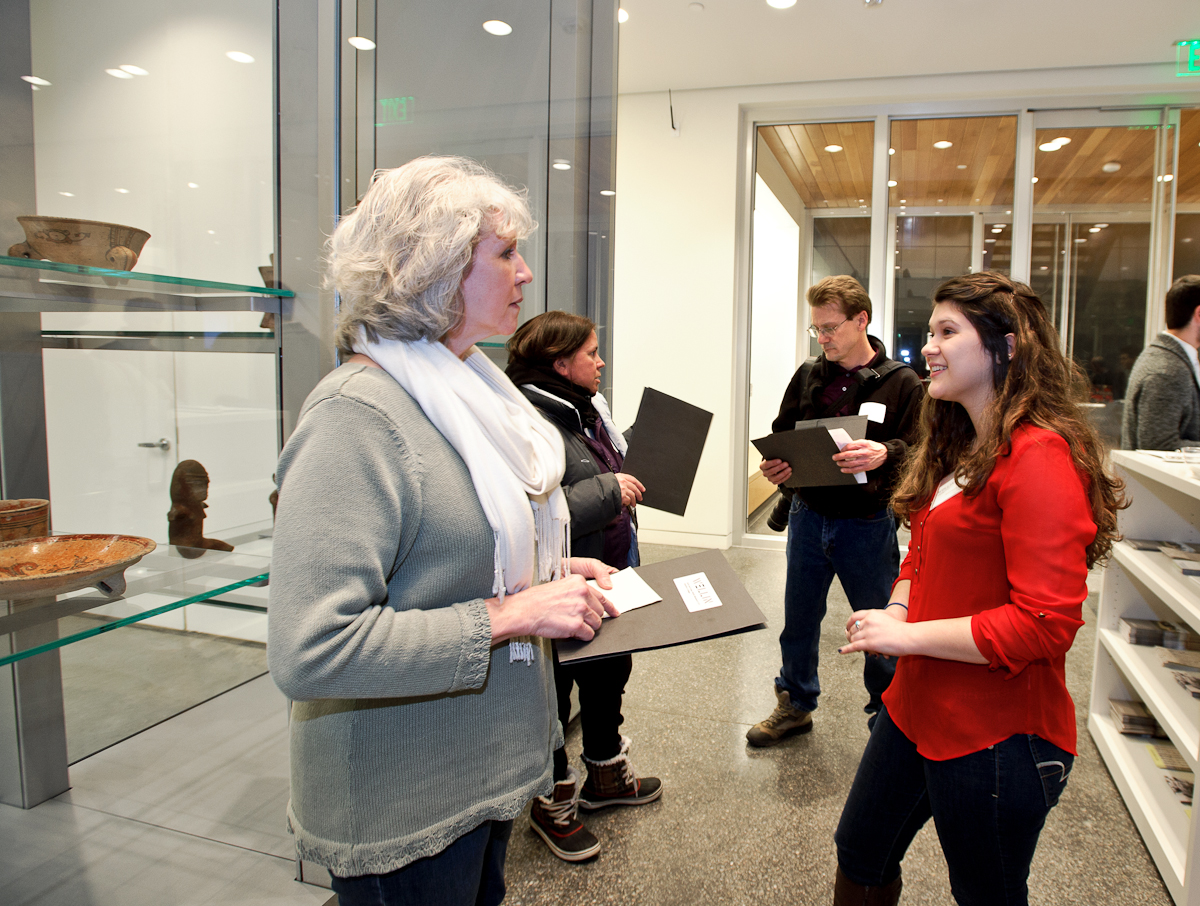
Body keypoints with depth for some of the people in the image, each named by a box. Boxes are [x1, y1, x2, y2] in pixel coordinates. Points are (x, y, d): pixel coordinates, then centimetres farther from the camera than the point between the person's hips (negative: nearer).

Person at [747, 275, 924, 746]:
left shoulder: (901, 383, -7)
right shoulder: (807, 376, 5)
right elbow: (781, 434, 10)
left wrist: (886, 454, -34)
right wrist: (775, 465, -11)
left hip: (867, 525, -4)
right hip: (808, 517, 4)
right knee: (798, 620, 17)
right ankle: (796, 704, 38)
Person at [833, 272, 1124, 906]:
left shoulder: (1039, 457, -21)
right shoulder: (957, 446, 9)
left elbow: (1047, 622, -25)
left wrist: (908, 635, -21)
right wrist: (897, 609, -2)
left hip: (996, 736, -8)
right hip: (917, 706, 9)